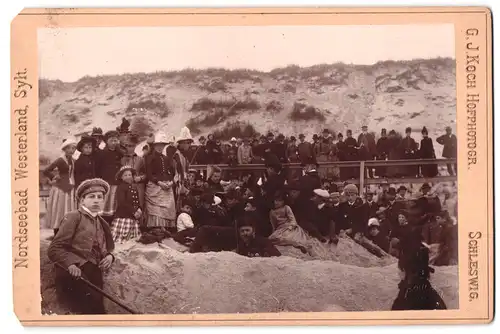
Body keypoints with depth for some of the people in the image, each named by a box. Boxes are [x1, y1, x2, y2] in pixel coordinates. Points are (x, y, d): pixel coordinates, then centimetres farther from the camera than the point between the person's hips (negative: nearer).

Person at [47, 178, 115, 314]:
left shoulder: (102, 223, 18)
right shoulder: (73, 217, -3)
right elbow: (54, 249, -8)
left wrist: (109, 256, 5)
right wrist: (70, 264, -27)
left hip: (94, 277, 7)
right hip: (74, 276, -7)